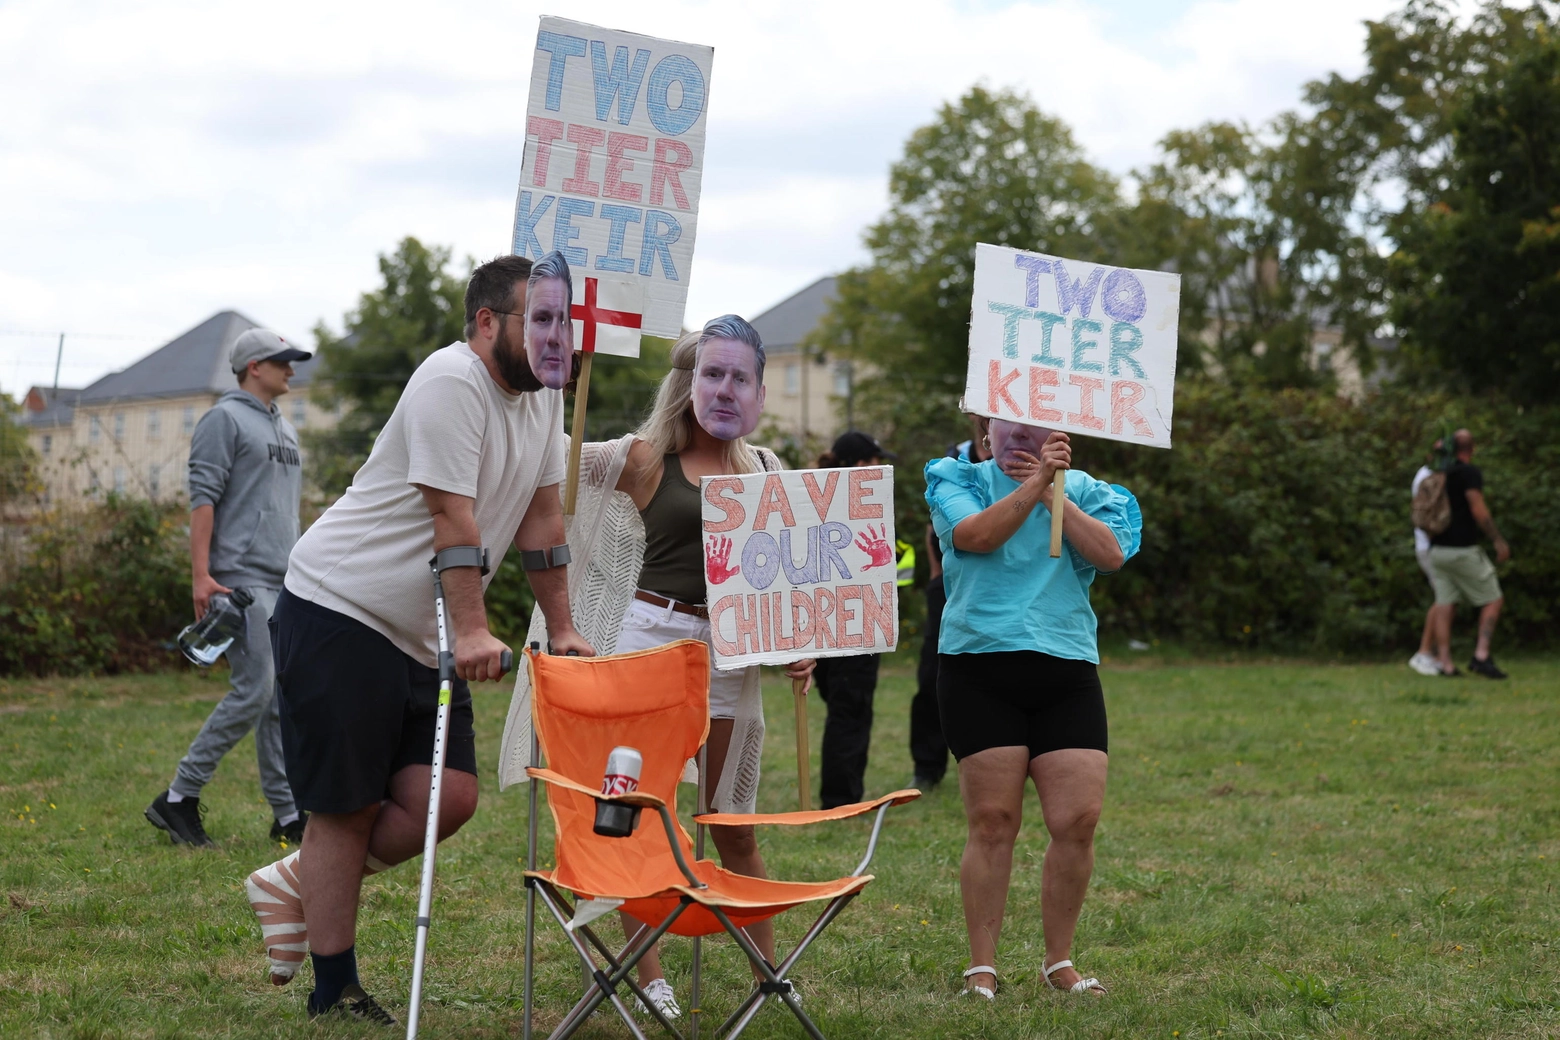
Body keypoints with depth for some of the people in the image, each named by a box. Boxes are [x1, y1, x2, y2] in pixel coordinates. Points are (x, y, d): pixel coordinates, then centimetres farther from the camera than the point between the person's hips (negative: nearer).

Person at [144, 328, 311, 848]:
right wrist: (201, 575, -19)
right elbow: (202, 498, -11)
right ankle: (179, 798, -6)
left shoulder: (285, 429, 22)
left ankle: (288, 815, 8)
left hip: (287, 581, 8)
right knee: (254, 690, -14)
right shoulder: (225, 419, -4)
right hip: (243, 578, -8)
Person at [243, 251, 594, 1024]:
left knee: (448, 798, -4)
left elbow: (540, 517, 13)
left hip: (421, 635, 8)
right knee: (348, 806, -3)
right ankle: (335, 992, 8)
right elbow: (452, 518, -23)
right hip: (339, 612, -8)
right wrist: (472, 631, -26)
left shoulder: (543, 393, 9)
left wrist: (562, 629, 11)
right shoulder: (452, 381, -18)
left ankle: (299, 886, 18)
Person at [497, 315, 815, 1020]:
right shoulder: (645, 458, -1)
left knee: (734, 825, 9)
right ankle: (650, 975, 10)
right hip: (650, 638, -3)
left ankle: (770, 971, 18)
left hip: (730, 653, 3)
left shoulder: (765, 470, 10)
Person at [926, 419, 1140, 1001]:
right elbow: (975, 535, -12)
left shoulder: (1082, 491, 14)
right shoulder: (960, 479, 9)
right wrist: (1034, 483, -13)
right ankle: (982, 969, 4)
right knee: (992, 822, -5)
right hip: (980, 672, -2)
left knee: (1079, 820, -4)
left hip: (1067, 674, 2)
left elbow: (1111, 554, -5)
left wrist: (1052, 492, -6)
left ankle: (1059, 963, 12)